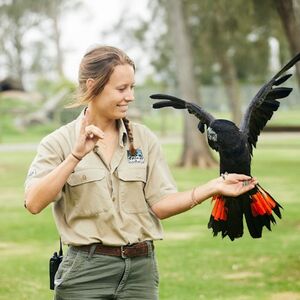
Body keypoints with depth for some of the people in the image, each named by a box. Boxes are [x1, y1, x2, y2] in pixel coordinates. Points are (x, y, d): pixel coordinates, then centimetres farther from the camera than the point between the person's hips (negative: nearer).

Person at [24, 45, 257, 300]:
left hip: (141, 270, 3)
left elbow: (160, 205, 2)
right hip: (86, 272, -2)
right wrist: (76, 156, -21)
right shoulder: (60, 142, -2)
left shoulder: (144, 138, 6)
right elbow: (34, 203, -15)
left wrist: (213, 187, -8)